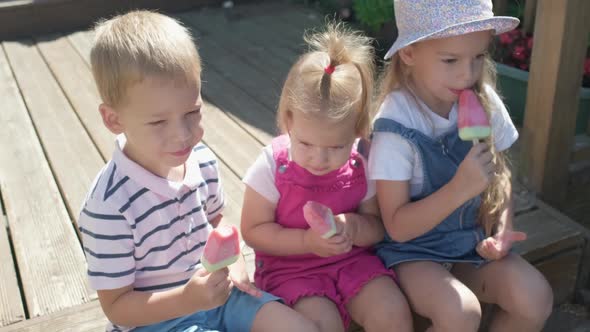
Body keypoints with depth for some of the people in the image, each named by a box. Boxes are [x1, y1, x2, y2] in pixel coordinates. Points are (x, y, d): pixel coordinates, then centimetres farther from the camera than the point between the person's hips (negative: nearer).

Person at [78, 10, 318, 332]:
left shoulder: (202, 160, -8)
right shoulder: (109, 207, -27)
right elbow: (115, 306, -15)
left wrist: (232, 260, -4)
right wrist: (186, 300, -28)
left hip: (214, 291, 6)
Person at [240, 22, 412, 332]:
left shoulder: (361, 166, -8)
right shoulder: (272, 167, -16)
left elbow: (378, 226, 3)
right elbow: (253, 231, -10)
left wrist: (354, 227, -21)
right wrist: (307, 240, -23)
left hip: (352, 260, 3)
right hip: (290, 267, -2)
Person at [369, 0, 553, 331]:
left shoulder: (484, 102, -7)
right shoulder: (396, 125, -22)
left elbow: (499, 175, 8)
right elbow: (398, 227, -18)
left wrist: (502, 229, -10)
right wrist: (460, 188, -29)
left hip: (470, 240, 5)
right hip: (412, 251, -5)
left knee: (535, 298, -18)